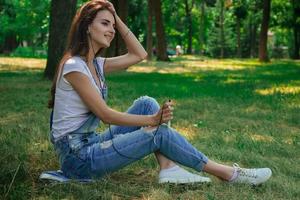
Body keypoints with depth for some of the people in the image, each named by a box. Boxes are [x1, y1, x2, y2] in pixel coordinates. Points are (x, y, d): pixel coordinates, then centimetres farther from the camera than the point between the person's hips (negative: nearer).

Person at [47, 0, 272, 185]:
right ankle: (230, 174, -5)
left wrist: (117, 20, 8)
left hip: (91, 143, 9)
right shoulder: (74, 66, -17)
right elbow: (105, 114, -19)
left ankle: (169, 168, -14)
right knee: (159, 133, -16)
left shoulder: (96, 64, 11)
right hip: (76, 156, -9)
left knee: (147, 103, -1)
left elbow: (139, 54, 15)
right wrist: (153, 120, -19)